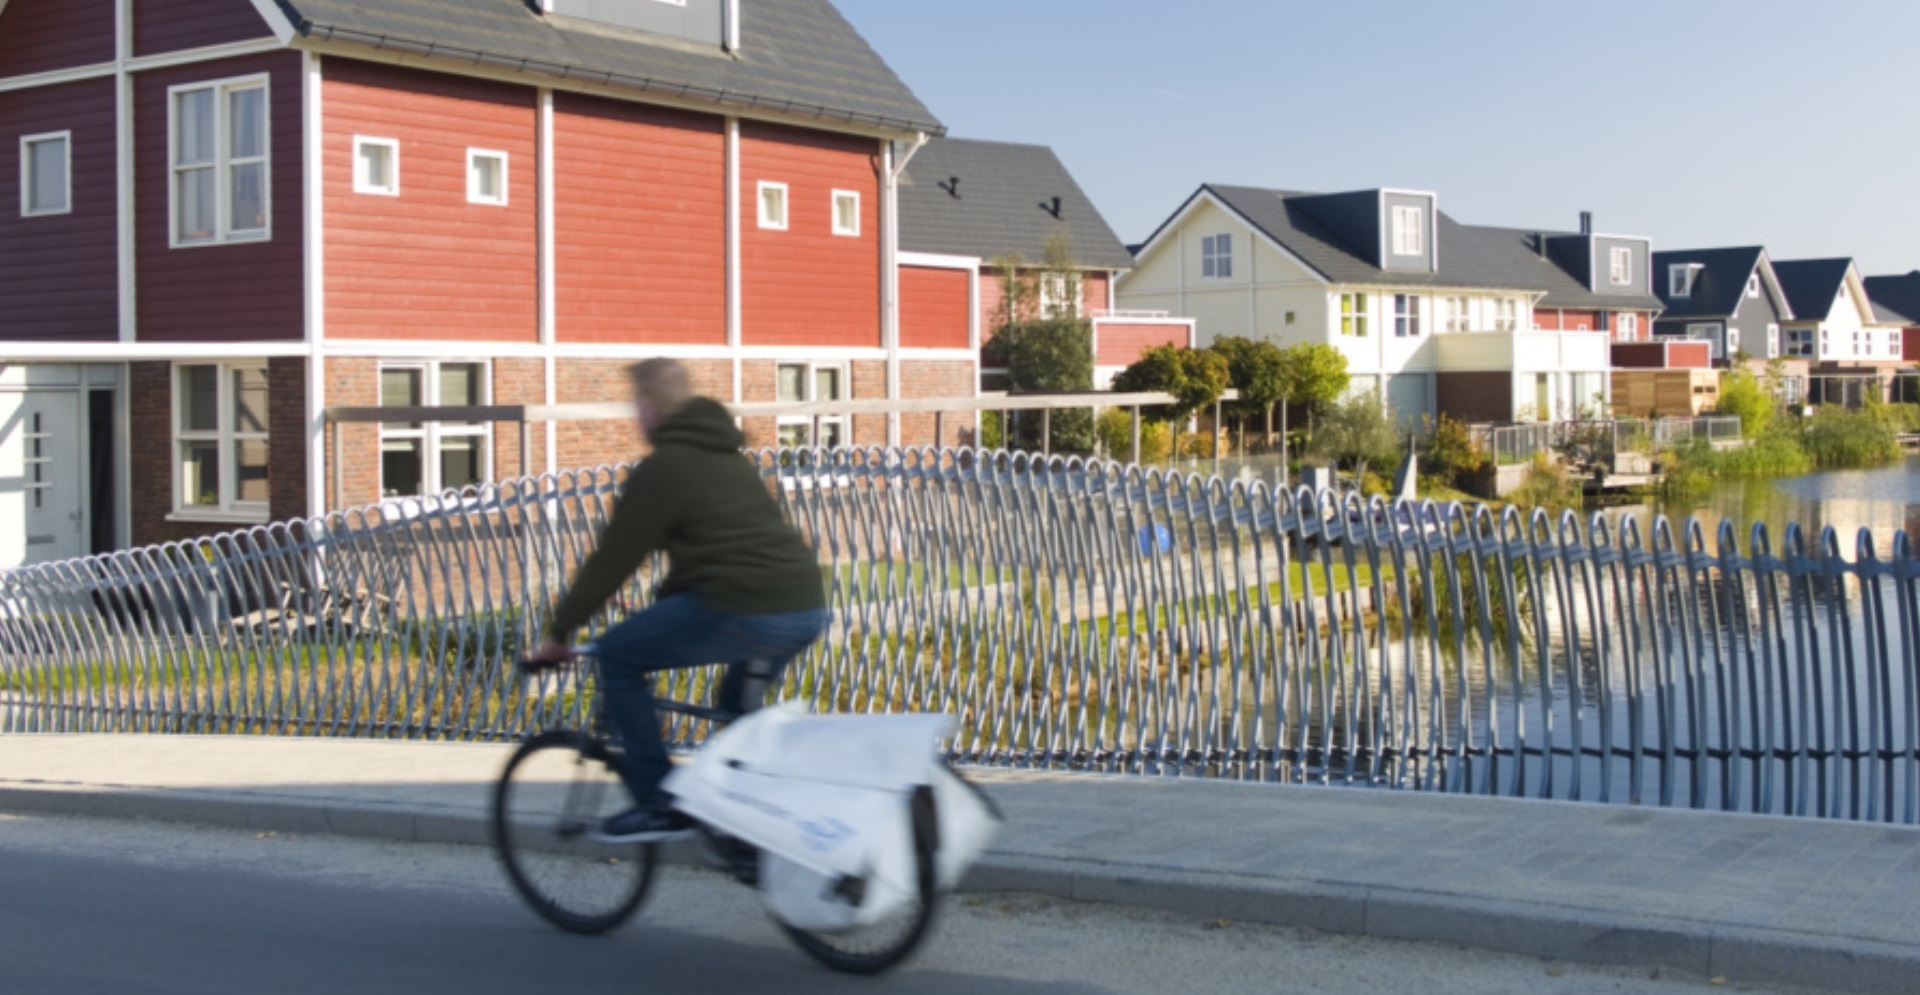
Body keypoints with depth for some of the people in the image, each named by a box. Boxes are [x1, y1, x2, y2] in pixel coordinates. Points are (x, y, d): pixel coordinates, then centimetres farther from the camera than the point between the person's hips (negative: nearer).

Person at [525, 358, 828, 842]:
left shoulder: (661, 468, -2)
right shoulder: (727, 455, 24)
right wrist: (661, 613, 41)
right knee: (737, 710, 32)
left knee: (617, 657, 8)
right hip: (806, 610, 9)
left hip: (743, 611, -8)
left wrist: (558, 634, 10)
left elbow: (612, 561, 0)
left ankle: (659, 804, 7)